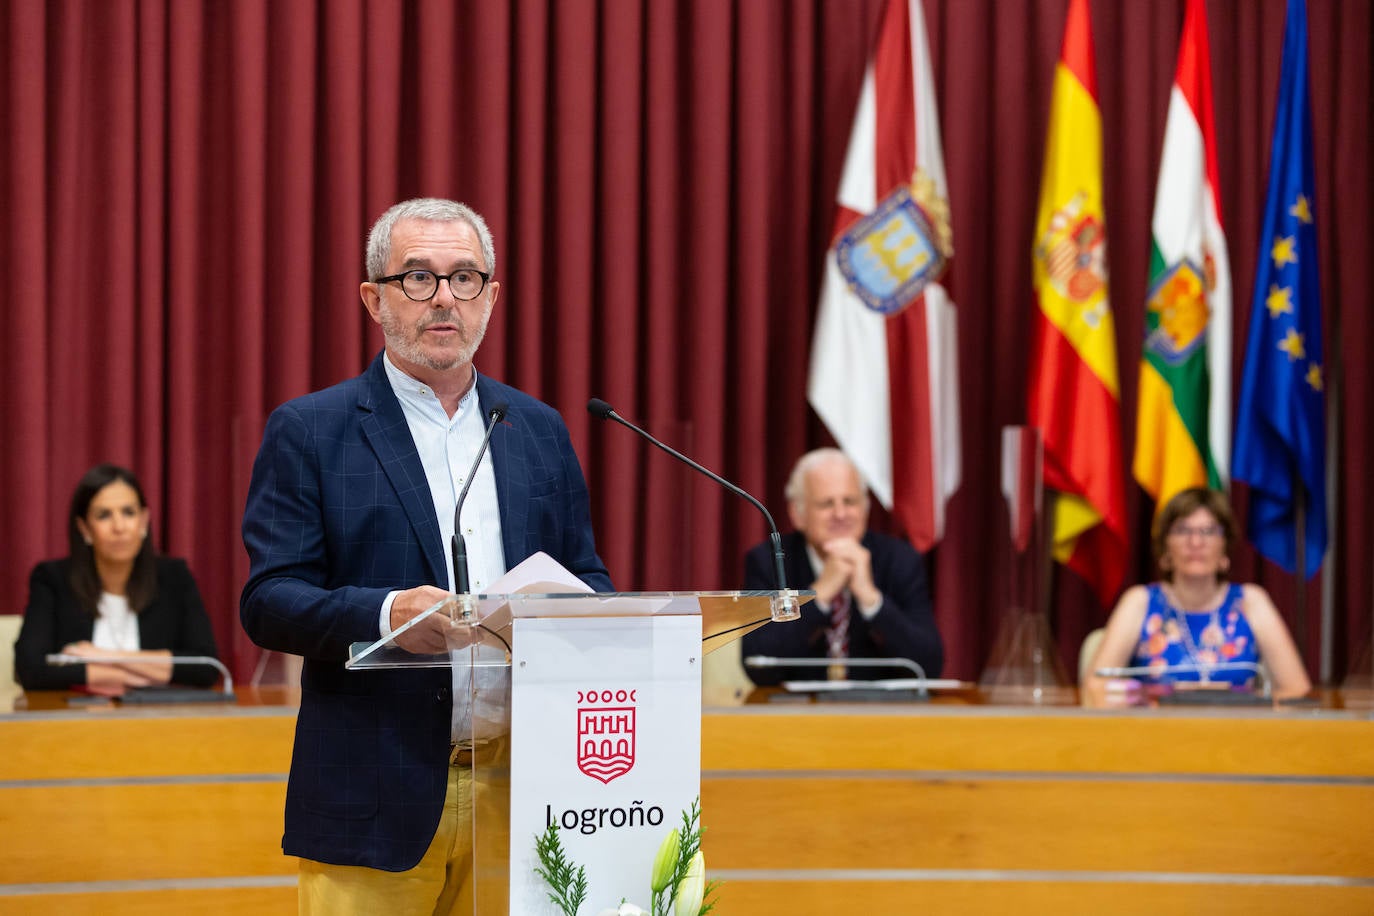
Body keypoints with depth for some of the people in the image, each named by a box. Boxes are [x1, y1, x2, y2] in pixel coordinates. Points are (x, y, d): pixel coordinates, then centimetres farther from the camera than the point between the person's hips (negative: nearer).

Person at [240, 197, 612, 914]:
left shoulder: (540, 431, 15)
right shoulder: (309, 432, 2)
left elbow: (587, 579, 19)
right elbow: (267, 600, -5)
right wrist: (385, 614, -23)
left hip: (519, 795, 4)